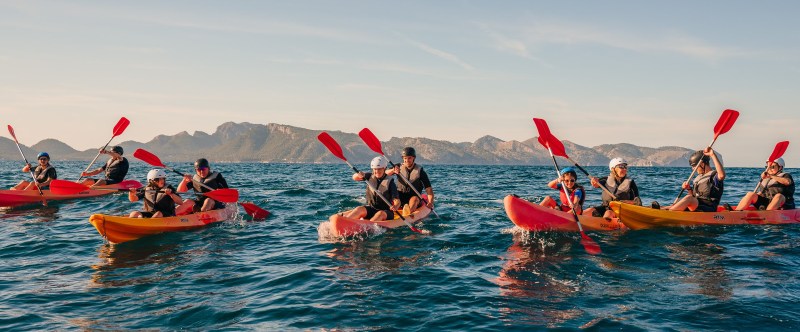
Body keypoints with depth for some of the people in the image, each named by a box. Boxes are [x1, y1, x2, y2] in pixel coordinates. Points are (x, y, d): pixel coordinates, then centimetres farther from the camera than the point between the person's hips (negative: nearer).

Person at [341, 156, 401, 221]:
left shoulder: (389, 182, -7)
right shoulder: (370, 176, 7)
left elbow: (397, 200, -13)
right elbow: (354, 178, 2)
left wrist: (395, 206, -38)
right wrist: (358, 175, -22)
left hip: (386, 212, -4)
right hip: (371, 209, 4)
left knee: (380, 214, -35)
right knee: (360, 209, -25)